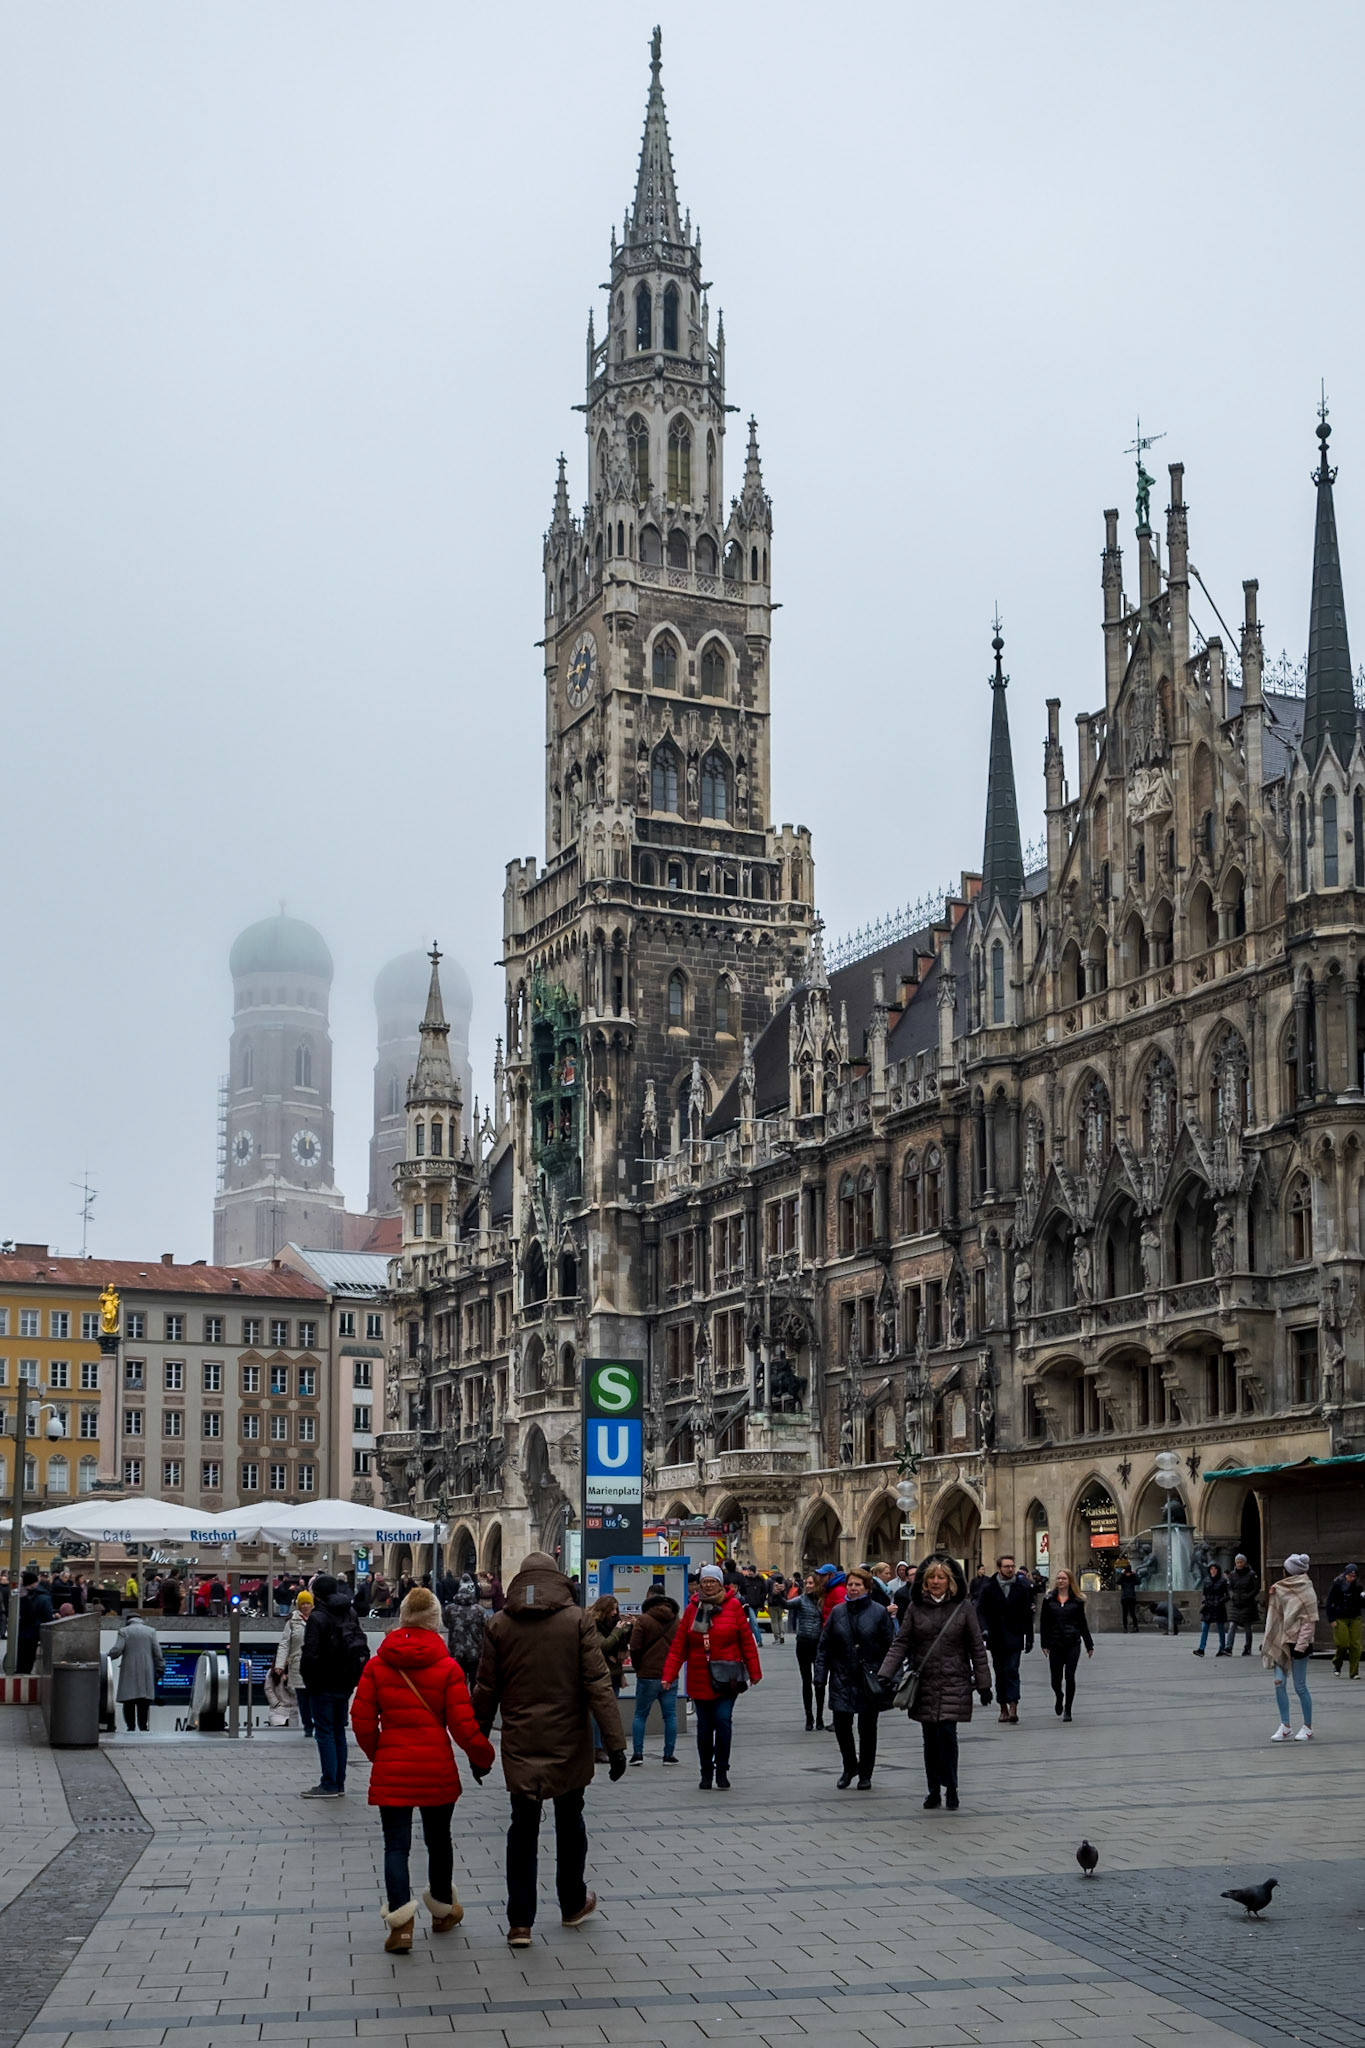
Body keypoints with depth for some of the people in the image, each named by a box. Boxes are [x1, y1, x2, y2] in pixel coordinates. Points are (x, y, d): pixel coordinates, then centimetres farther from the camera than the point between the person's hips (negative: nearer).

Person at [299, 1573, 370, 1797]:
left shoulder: (317, 1618, -16)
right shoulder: (350, 1613, 7)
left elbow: (310, 1654, -18)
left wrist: (307, 1677, -3)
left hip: (325, 1685, -7)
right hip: (346, 1684, 7)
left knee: (325, 1732, -2)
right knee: (338, 1731, 14)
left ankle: (329, 1785, -3)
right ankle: (339, 1784, 18)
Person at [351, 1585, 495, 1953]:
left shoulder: (376, 1665, -2)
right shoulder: (448, 1667, -7)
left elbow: (362, 1719, -1)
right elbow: (463, 1725, -8)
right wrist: (484, 1757, 8)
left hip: (391, 1769, 0)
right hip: (437, 1768, 0)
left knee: (396, 1845, 3)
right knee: (438, 1839, 18)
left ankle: (400, 1920, -12)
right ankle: (443, 1910, 34)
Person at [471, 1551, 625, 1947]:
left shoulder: (499, 1625, -2)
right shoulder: (577, 1621, -7)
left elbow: (486, 1690, 2)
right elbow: (598, 1685, -11)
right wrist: (615, 1743, -9)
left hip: (520, 1745, 1)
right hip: (569, 1744, -1)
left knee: (523, 1828, 8)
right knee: (569, 1822, 17)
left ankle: (520, 1922, 4)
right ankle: (573, 1904, 32)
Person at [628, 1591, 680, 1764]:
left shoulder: (642, 1620, -5)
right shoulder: (677, 1621, 9)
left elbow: (635, 1648, -8)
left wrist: (637, 1667, 7)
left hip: (648, 1675, -3)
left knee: (640, 1715, 7)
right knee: (670, 1715, 7)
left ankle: (637, 1753, 4)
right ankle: (669, 1754, 5)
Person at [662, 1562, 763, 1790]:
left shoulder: (733, 1605, -2)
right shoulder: (693, 1608, 4)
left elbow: (747, 1641, 0)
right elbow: (678, 1645, 2)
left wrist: (754, 1672, 1)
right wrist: (669, 1674, -4)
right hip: (699, 1680, 3)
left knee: (723, 1720, -14)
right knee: (704, 1727, 9)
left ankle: (722, 1772, 0)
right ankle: (706, 1774, 22)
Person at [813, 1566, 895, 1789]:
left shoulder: (880, 1612, -4)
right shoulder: (838, 1612, 5)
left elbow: (890, 1645, -4)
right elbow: (825, 1645, 8)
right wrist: (820, 1674, 1)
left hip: (870, 1678, -2)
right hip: (842, 1677, 2)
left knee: (867, 1727, 7)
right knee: (841, 1723, -1)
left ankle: (865, 1773, 22)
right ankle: (850, 1766, 23)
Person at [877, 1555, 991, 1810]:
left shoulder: (963, 1607, 0)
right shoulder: (916, 1607, 4)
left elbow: (977, 1648, 4)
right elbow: (900, 1643, 3)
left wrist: (983, 1684, 3)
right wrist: (885, 1675, -8)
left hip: (954, 1684, -2)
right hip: (924, 1684, 2)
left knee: (947, 1733, -12)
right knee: (930, 1739, 7)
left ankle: (950, 1789, 4)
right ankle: (934, 1791, 20)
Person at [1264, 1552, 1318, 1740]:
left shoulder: (1305, 1591, -9)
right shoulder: (1281, 1589, 12)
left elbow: (1309, 1621, -13)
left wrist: (1301, 1645, -17)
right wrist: (1267, 1640, 12)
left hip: (1297, 1642, -6)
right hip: (1281, 1642, 6)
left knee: (1300, 1686, 0)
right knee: (1279, 1683, -1)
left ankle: (1308, 1727, 13)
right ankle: (1285, 1726, 6)